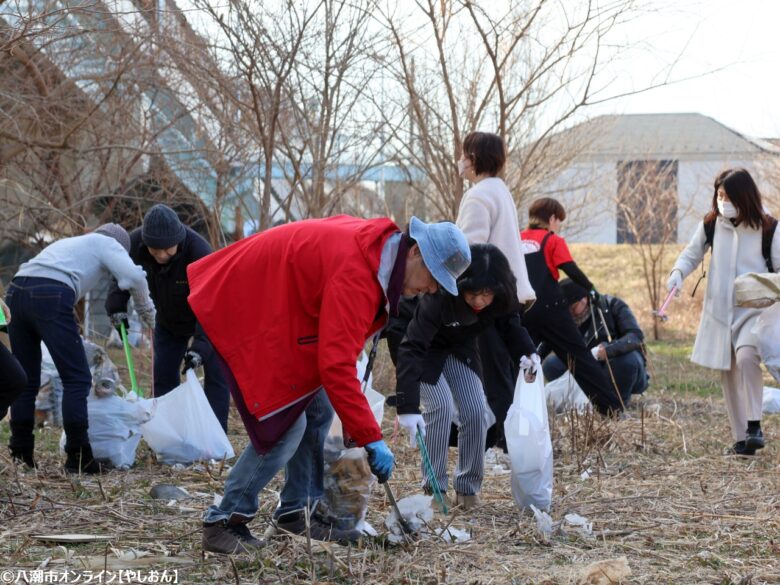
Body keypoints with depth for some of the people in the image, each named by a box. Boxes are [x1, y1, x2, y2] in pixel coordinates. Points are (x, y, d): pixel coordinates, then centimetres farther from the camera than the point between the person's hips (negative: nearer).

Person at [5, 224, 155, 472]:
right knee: (77, 379, -1)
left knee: (26, 380, 14)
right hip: (50, 295, -7)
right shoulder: (107, 243, 19)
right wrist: (147, 313, 17)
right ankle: (78, 458, -3)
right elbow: (134, 277, 1)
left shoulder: (68, 243, 38)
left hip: (16, 292, 7)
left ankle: (20, 455, 15)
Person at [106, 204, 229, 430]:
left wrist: (200, 346, -49)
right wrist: (117, 306, -21)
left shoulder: (199, 251, -40)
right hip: (168, 319, 4)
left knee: (216, 375, -11)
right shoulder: (135, 243, -26)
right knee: (164, 374, 1)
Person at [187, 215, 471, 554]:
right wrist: (370, 438, -29)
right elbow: (336, 365, -34)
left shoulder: (375, 246, 1)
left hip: (280, 316, 10)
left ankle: (296, 513, 17)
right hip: (241, 312, -10)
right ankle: (225, 522, -4)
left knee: (317, 413, 9)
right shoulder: (356, 272, -30)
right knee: (285, 425, -13)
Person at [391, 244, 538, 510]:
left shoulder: (502, 297, -26)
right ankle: (434, 489, -11)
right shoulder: (439, 297, -42)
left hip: (460, 348, 5)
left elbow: (510, 324, -6)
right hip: (426, 349, -5)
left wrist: (527, 353, -28)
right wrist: (408, 407, -51)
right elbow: (411, 349, -44)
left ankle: (468, 487, 9)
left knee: (476, 412, -5)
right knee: (442, 406, -20)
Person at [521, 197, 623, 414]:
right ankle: (612, 406, 2)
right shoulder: (553, 240, 2)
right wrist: (591, 289, 4)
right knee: (579, 357, 2)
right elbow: (572, 270, -8)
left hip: (522, 312, 4)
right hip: (550, 308, -3)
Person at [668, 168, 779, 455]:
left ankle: (754, 425, -20)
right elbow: (693, 253, 11)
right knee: (728, 373, 5)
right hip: (719, 310, 4)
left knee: (746, 356, -28)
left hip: (754, 309, -4)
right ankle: (741, 439, 14)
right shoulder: (711, 223, 1)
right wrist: (679, 272, -9)